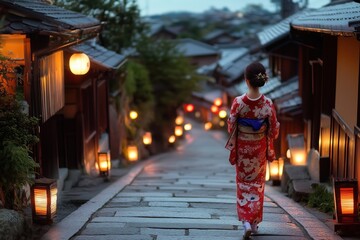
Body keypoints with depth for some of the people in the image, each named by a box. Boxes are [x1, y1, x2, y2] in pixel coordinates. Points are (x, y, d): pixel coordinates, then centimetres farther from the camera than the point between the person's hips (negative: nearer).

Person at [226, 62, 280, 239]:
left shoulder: (238, 102, -19)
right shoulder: (267, 103, -15)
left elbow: (231, 127, -7)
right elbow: (274, 130, -5)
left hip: (242, 148, -1)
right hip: (260, 149, 1)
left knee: (244, 184, 13)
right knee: (258, 184, 17)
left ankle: (246, 221, -1)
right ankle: (254, 222, 24)